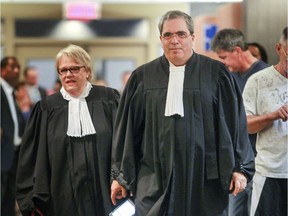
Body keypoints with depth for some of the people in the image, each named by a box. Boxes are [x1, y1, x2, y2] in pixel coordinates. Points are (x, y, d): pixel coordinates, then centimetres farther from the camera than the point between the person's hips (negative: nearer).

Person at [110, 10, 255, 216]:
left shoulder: (216, 73, 3)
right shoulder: (143, 77, 7)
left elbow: (235, 121, 2)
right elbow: (127, 128, 8)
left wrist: (240, 168, -3)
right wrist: (119, 175, 8)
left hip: (205, 177, -1)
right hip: (155, 179, 1)